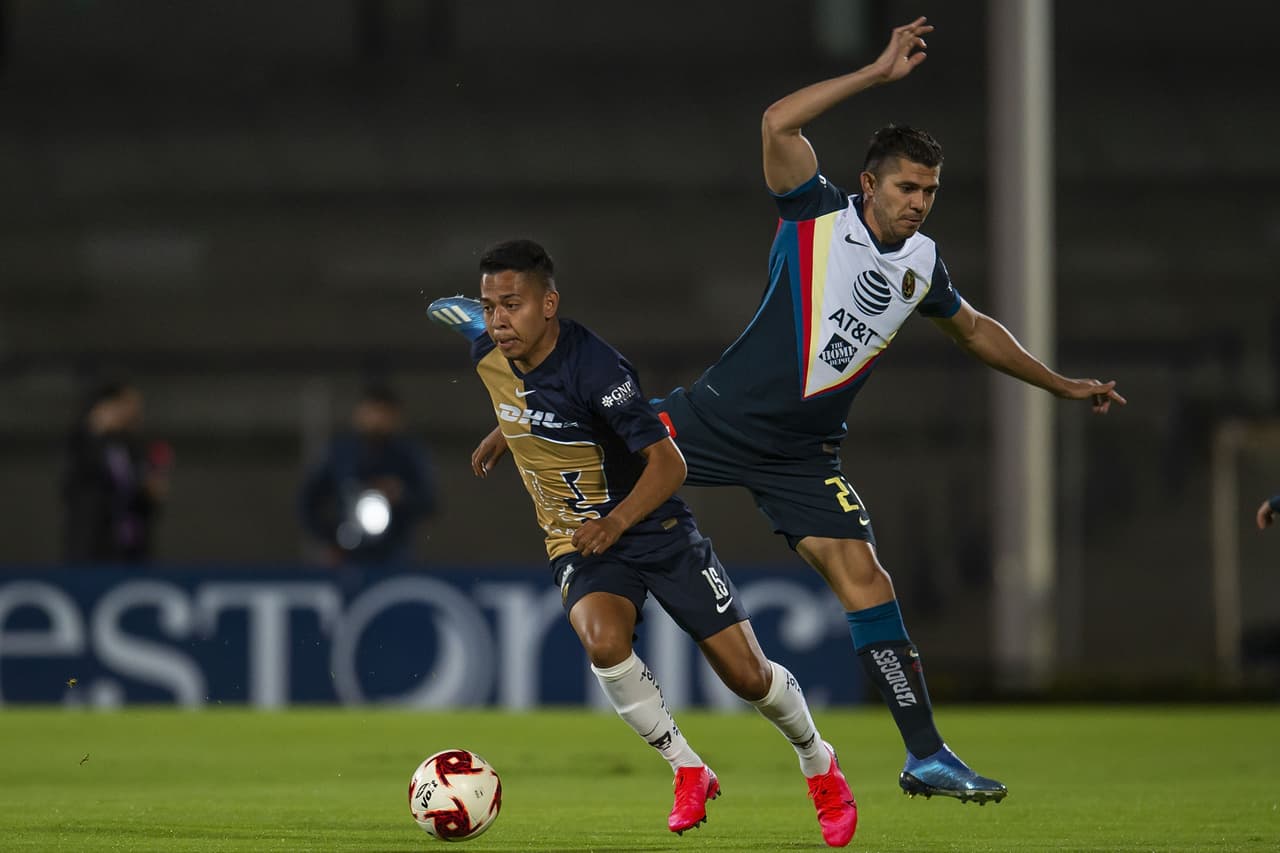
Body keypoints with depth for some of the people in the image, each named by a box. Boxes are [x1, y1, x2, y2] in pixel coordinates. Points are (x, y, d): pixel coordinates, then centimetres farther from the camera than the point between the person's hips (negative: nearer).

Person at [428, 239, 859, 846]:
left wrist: (616, 522, -40)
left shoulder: (594, 367, -26)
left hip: (655, 528, -4)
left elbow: (667, 463, -25)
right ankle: (688, 771, -11)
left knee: (748, 676, -2)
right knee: (603, 638, -31)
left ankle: (820, 766, 30)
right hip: (577, 545, 4)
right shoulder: (486, 351, -9)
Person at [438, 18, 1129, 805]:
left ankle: (926, 756, -5)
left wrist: (1061, 385, 29)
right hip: (723, 416, -3)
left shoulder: (923, 263, 6)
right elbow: (779, 124, -26)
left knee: (864, 579, -7)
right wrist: (879, 73, -25)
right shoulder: (819, 215, -10)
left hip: (803, 456, 3)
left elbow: (975, 331, 26)